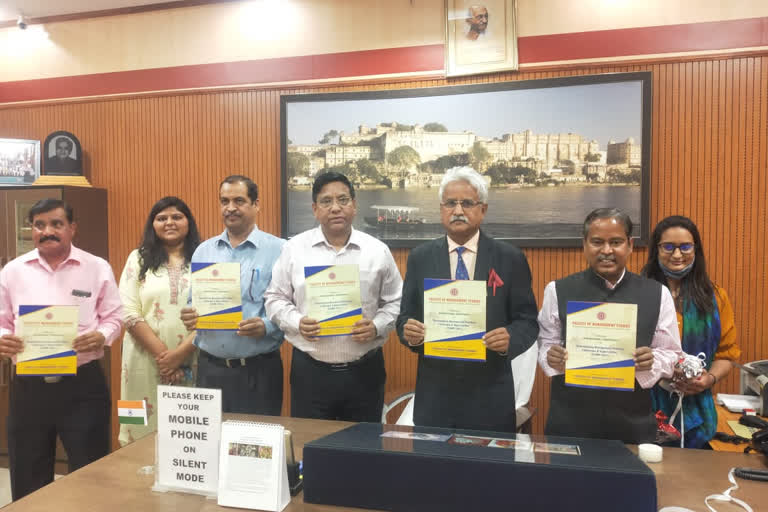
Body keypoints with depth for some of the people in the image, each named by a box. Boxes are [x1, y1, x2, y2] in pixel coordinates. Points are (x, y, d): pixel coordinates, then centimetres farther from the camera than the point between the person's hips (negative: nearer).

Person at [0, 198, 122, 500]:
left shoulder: (97, 268, 1)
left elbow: (113, 317, 2)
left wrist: (101, 336, -19)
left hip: (83, 385, -2)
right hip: (28, 387, 2)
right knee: (29, 481, 14)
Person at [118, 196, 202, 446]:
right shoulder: (138, 259, 8)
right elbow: (128, 312, 0)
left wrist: (181, 352, -12)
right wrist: (161, 353, -10)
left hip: (193, 360, -1)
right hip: (148, 359, 1)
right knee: (148, 427, 6)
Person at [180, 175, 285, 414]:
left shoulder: (278, 250, -6)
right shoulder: (203, 251, 10)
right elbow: (192, 302, 14)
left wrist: (266, 327, -26)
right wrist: (188, 316, -7)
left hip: (258, 369, -4)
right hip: (209, 367, 4)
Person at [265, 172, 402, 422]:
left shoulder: (378, 250, 2)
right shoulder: (294, 248, 2)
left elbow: (395, 302, 7)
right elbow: (276, 298, 7)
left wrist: (376, 327, -10)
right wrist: (297, 322, -10)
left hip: (364, 371, 1)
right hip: (309, 370, 0)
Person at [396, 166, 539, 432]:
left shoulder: (510, 258, -1)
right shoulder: (419, 258, 4)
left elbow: (528, 321, 0)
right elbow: (406, 317, 6)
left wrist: (510, 339, -21)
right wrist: (409, 331, -16)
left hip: (490, 395, -1)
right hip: (434, 394, 1)